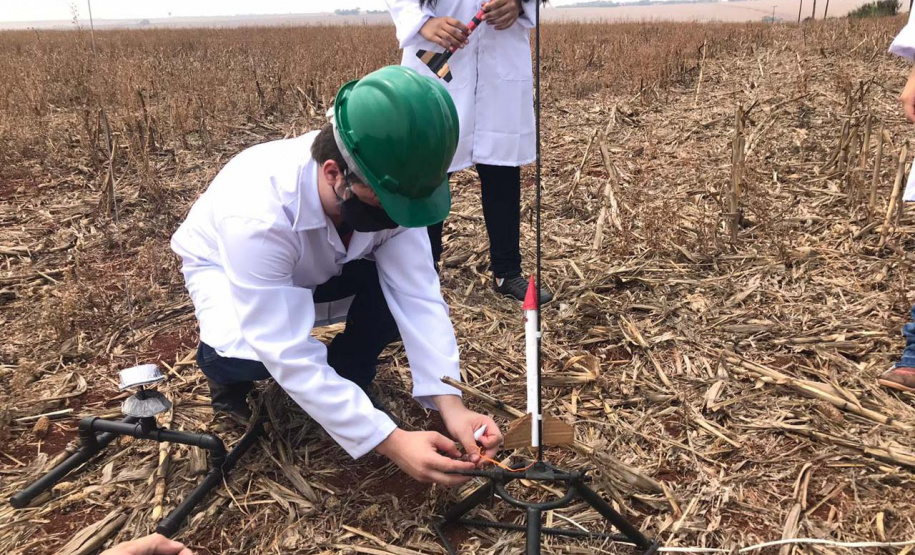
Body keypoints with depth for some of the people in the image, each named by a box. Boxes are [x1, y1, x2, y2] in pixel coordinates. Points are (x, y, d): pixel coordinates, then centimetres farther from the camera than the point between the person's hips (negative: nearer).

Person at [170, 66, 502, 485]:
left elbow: (418, 296, -29)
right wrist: (390, 441, -45)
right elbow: (289, 355, -43)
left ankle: (346, 384, 2)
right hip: (224, 264, -3)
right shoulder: (258, 215, -44)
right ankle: (225, 362, 2)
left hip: (320, 266, 4)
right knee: (248, 355, -36)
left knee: (400, 288, -24)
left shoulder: (386, 187, -29)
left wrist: (449, 402, -41)